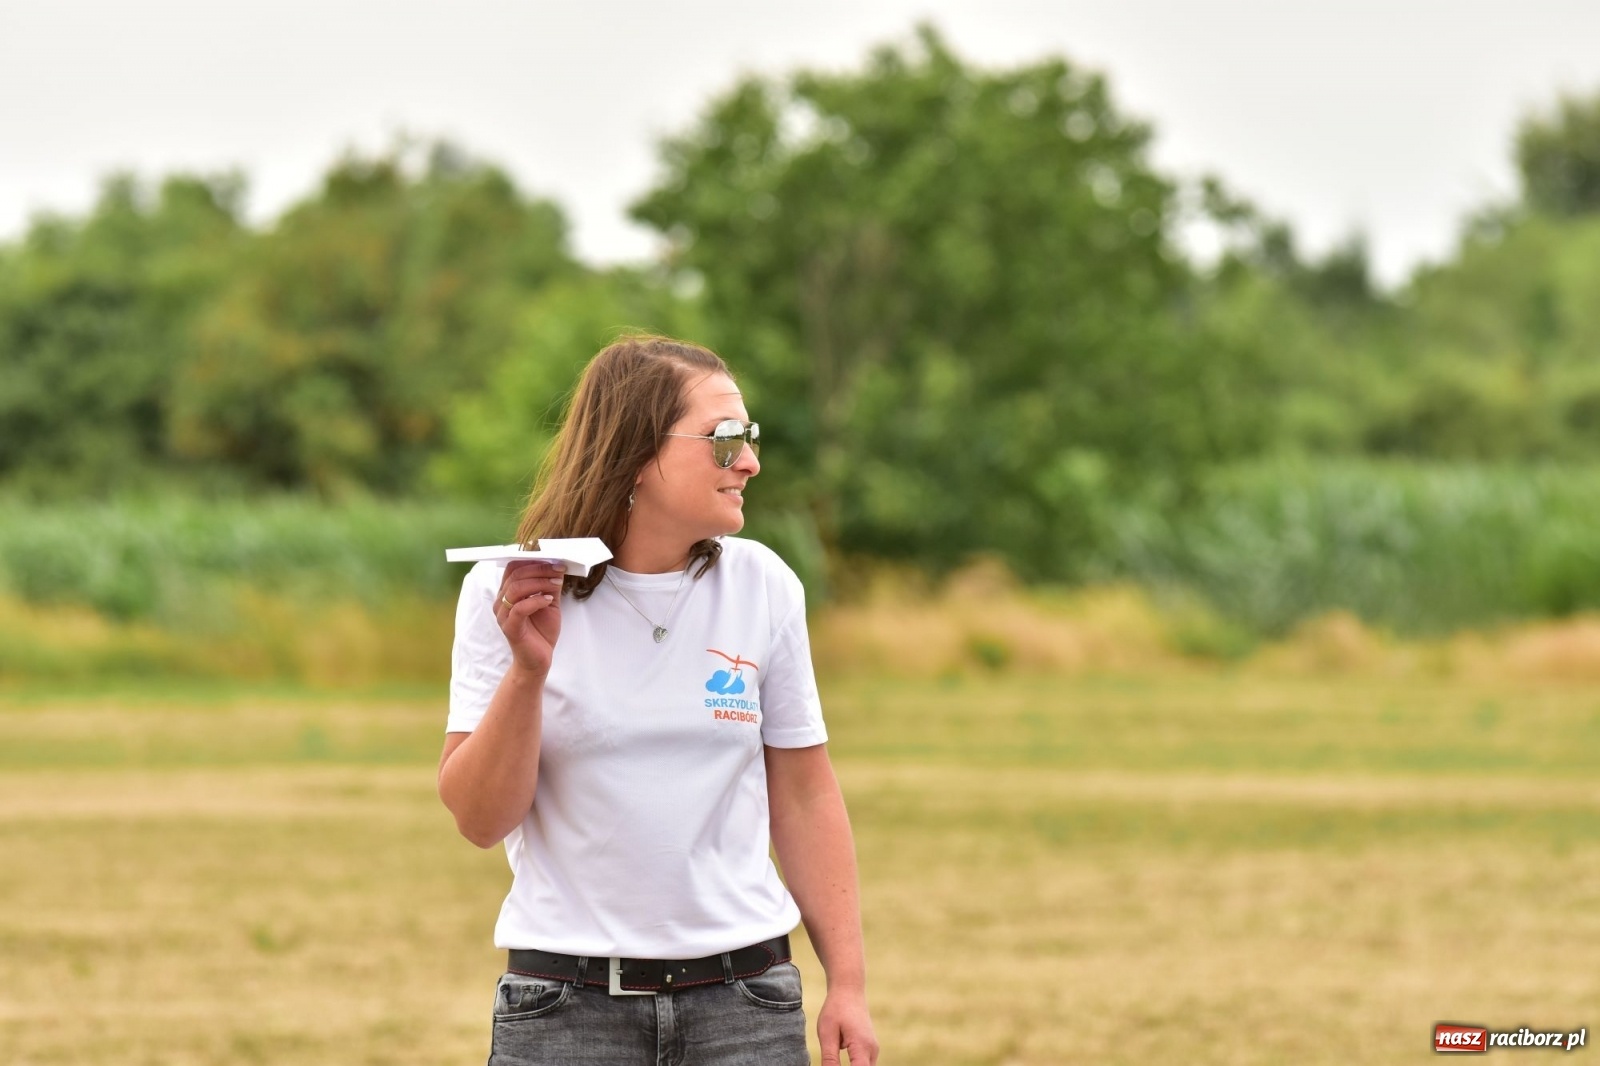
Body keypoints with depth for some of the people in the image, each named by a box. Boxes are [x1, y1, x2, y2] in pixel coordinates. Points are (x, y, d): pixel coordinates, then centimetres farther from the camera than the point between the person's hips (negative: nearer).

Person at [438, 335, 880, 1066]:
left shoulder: (764, 587, 4)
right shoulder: (506, 594, -3)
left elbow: (804, 797, 9)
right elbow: (480, 820, -5)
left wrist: (848, 984, 6)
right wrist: (527, 671, -18)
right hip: (564, 1005, -2)